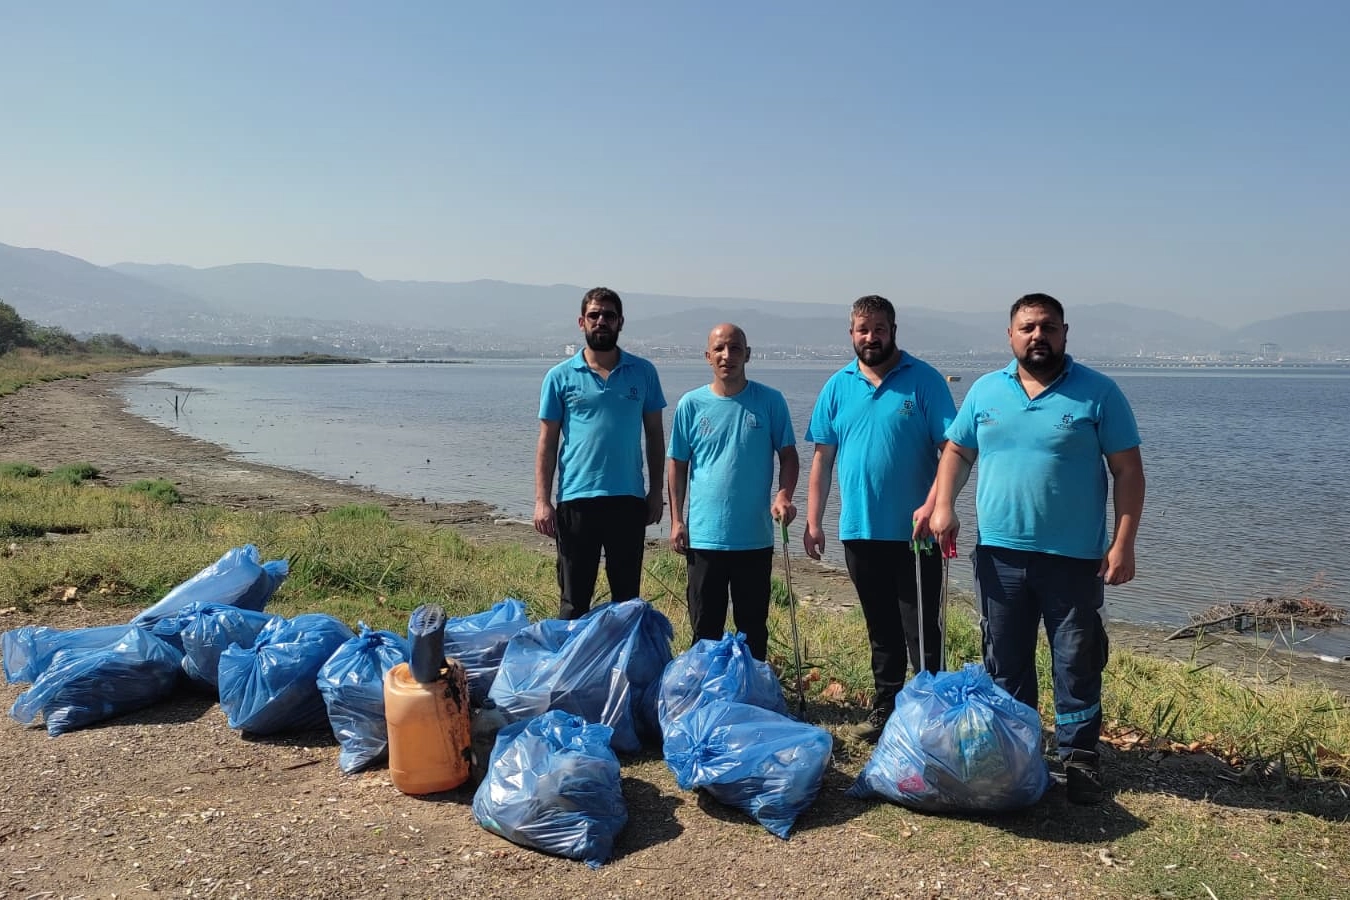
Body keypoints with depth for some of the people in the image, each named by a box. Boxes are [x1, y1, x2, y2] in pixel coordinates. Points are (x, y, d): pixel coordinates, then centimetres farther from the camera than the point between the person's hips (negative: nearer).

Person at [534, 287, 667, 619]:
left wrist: (656, 491, 4)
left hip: (629, 499, 2)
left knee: (627, 595, 11)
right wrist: (542, 500, -5)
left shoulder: (643, 372, 5)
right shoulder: (561, 376, 1)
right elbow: (547, 442, 2)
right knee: (574, 598, 6)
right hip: (576, 499, -1)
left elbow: (655, 434, 10)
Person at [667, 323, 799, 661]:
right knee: (705, 627, 10)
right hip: (704, 536, 0)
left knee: (754, 626, 12)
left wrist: (784, 495, -14)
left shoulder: (770, 401, 0)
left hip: (755, 537, 0)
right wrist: (676, 520, 2)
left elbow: (788, 454, 4)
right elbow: (677, 464, 6)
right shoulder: (691, 404, 1)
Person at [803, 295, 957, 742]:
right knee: (881, 630, 16)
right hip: (859, 531, 4)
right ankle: (885, 708, 28)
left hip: (914, 532, -4)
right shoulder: (837, 386, 7)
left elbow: (950, 449, -9)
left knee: (921, 630, 1)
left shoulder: (923, 380, -5)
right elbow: (823, 457, 8)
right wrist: (813, 521, 4)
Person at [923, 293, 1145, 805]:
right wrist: (943, 507, -2)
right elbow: (957, 452, 14)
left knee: (1077, 662, 6)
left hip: (1074, 557, -3)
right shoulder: (985, 391, 7)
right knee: (1004, 661, 13)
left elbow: (1128, 471, -4)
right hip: (999, 553, 3)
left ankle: (1079, 757, 20)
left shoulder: (1098, 393, -4)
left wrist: (1123, 543, -11)